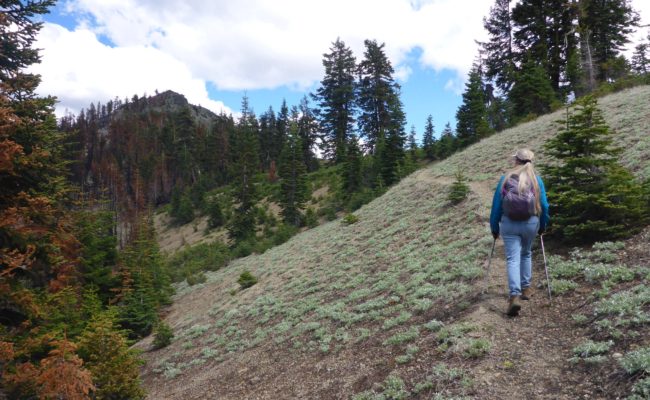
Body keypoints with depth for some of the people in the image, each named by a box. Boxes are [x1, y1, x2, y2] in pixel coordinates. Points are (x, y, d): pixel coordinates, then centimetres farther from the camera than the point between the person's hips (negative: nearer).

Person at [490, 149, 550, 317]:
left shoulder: (505, 178, 0)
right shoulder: (536, 179, 3)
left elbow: (496, 205, 0)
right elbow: (544, 205, 3)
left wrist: (494, 227, 8)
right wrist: (543, 225, 17)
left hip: (509, 223, -2)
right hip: (531, 223, 2)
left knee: (512, 259, -4)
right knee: (526, 255, 24)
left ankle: (514, 296, -17)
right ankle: (526, 288, 31)